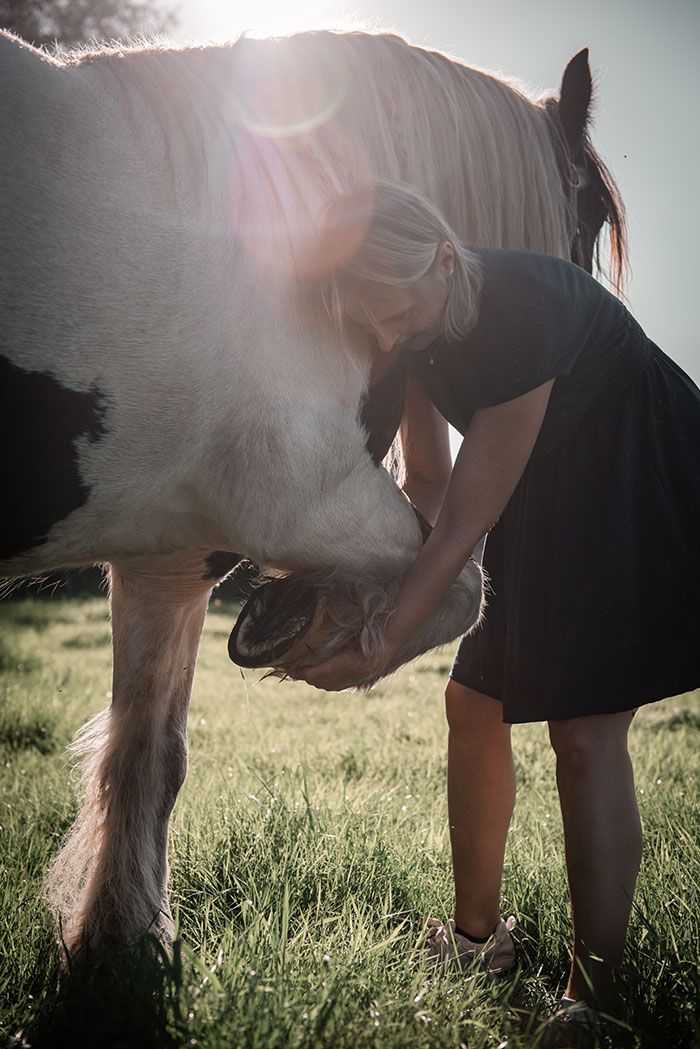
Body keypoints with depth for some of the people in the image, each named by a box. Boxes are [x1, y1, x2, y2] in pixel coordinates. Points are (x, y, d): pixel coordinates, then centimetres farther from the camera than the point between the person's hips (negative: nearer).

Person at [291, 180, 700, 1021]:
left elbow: (465, 522, -29)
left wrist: (380, 646, -26)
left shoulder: (522, 315, -35)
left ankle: (594, 998, -5)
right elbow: (428, 482, -2)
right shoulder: (416, 320, -10)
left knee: (586, 731, -16)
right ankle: (476, 933, 24)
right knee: (474, 700, 7)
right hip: (548, 497, 8)